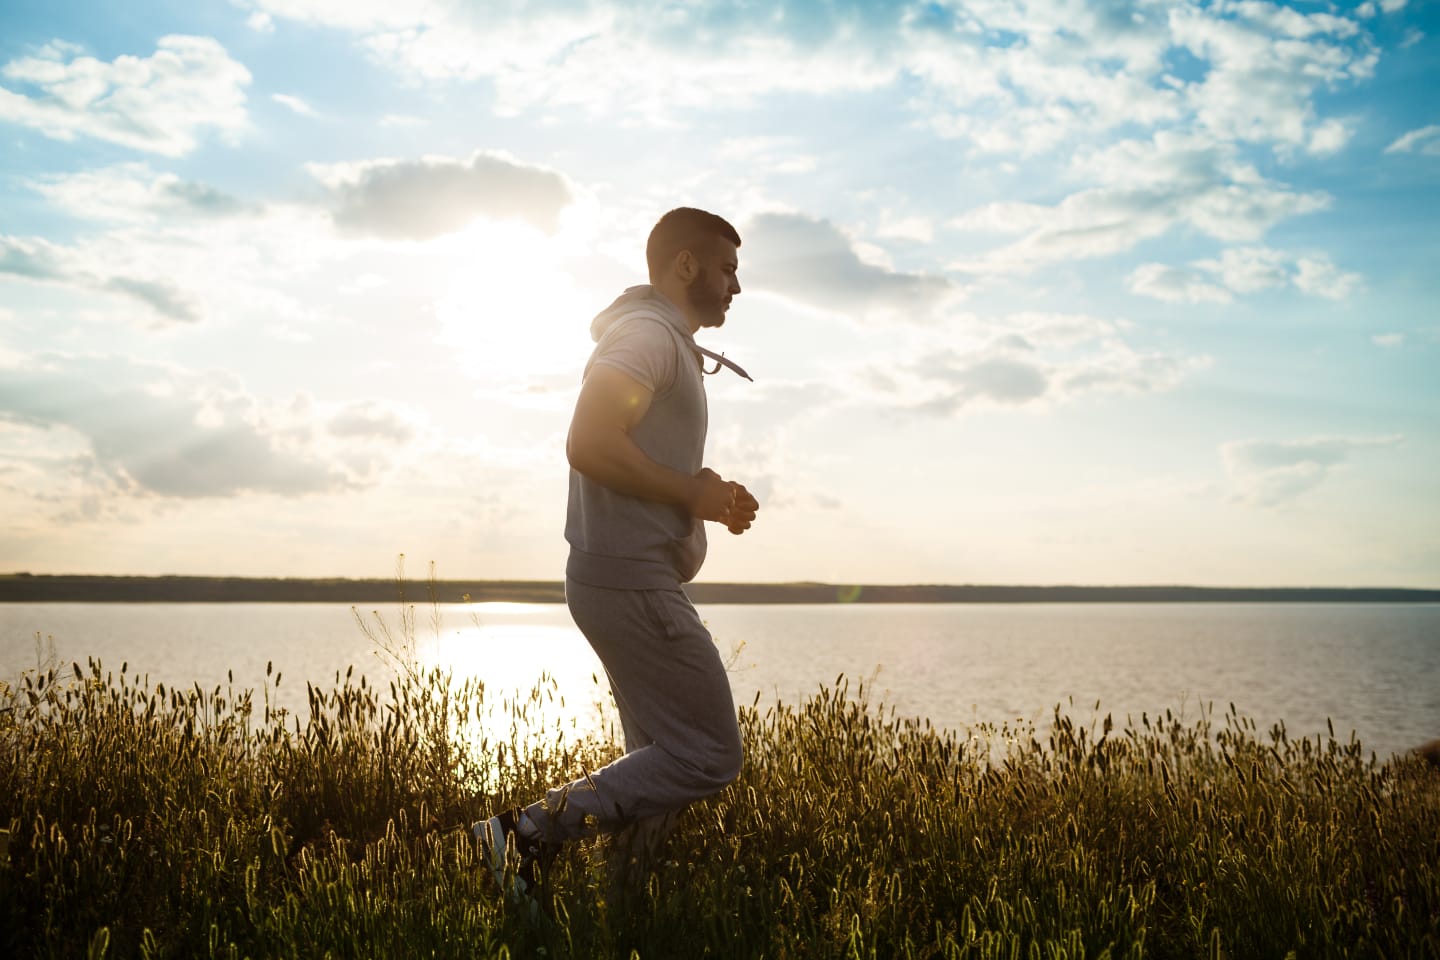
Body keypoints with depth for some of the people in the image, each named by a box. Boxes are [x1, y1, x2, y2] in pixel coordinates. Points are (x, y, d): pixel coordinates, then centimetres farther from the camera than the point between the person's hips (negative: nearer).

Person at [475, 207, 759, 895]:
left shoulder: (664, 342, 23)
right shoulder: (648, 333, -11)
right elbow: (591, 444, -24)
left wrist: (709, 498, 12)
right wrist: (694, 492, -15)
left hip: (628, 584, 11)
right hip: (633, 582, -11)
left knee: (664, 759, 13)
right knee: (709, 757, -9)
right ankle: (531, 833, -9)